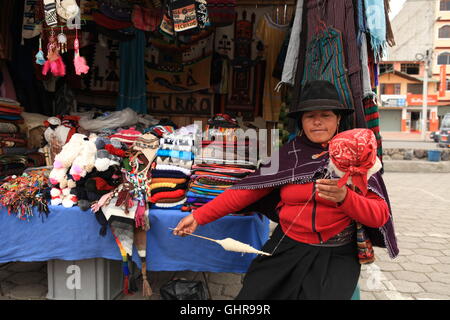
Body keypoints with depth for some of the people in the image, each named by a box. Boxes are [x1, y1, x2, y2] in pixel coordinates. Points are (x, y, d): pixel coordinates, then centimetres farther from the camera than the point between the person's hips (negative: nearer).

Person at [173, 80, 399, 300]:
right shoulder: (289, 154, 3)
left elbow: (380, 216, -6)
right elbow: (246, 191, 0)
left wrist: (344, 197, -26)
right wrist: (199, 216, -5)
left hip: (336, 255, -1)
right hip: (287, 248, 2)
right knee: (252, 295, -10)